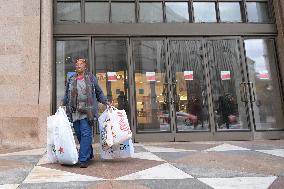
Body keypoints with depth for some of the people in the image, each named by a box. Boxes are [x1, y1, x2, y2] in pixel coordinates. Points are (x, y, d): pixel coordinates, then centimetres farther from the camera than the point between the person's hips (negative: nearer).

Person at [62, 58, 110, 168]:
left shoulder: (91, 78, 9)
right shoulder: (71, 80, 16)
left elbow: (99, 93, 13)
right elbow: (66, 95, 19)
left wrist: (106, 102, 5)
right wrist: (62, 106, 9)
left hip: (87, 111, -3)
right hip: (75, 112, 4)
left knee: (86, 134, -10)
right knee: (79, 135, 7)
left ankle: (83, 159, -8)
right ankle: (89, 155, 23)